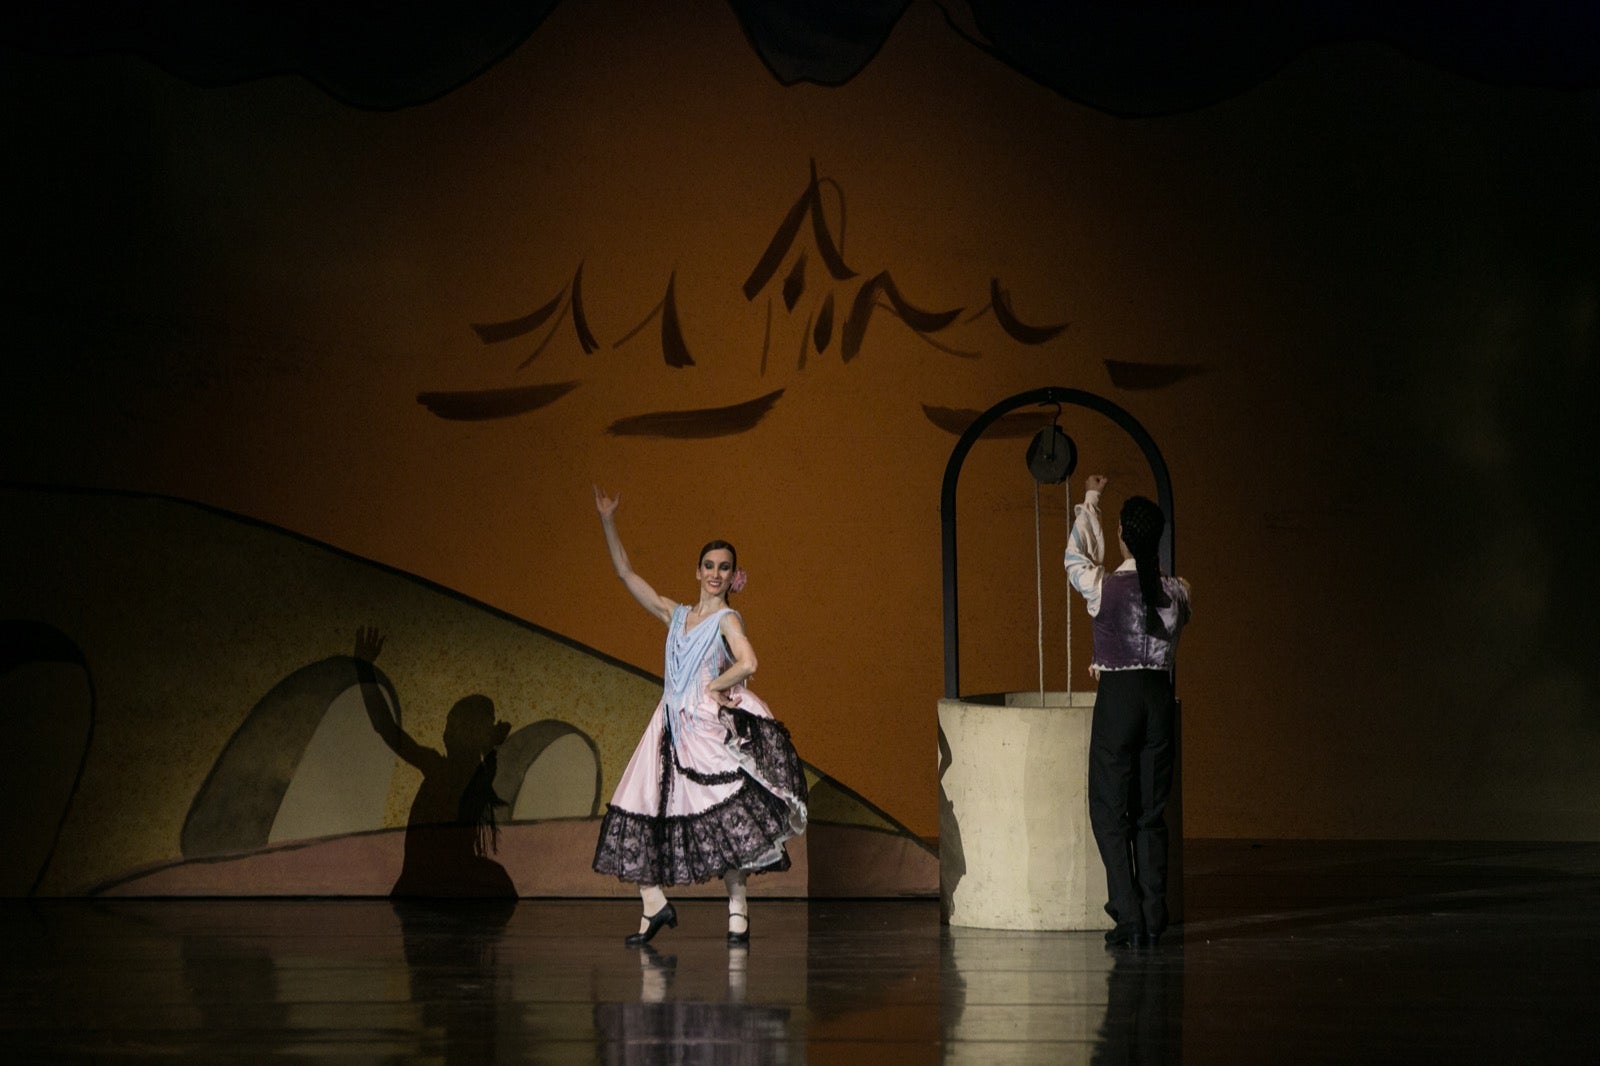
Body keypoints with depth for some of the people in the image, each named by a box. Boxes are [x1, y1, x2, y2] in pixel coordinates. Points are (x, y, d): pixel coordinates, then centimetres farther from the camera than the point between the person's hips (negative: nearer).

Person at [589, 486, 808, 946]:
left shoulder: (727, 619, -1)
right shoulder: (676, 614, 14)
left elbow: (747, 664, -19)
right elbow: (626, 574, 16)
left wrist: (713, 687, -7)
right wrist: (608, 522, 14)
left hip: (709, 728, -6)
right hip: (672, 727, 6)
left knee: (722, 820, -10)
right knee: (640, 811, 0)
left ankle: (737, 910, -7)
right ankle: (654, 904, 7)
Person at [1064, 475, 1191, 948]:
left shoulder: (1104, 586, -10)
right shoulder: (1177, 591, 0)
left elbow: (1076, 559, 12)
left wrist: (1089, 503, 25)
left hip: (1117, 696, -4)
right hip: (1160, 694, 4)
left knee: (1110, 811, 4)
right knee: (1151, 814, 10)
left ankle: (1130, 916, -4)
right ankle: (1154, 921, 7)